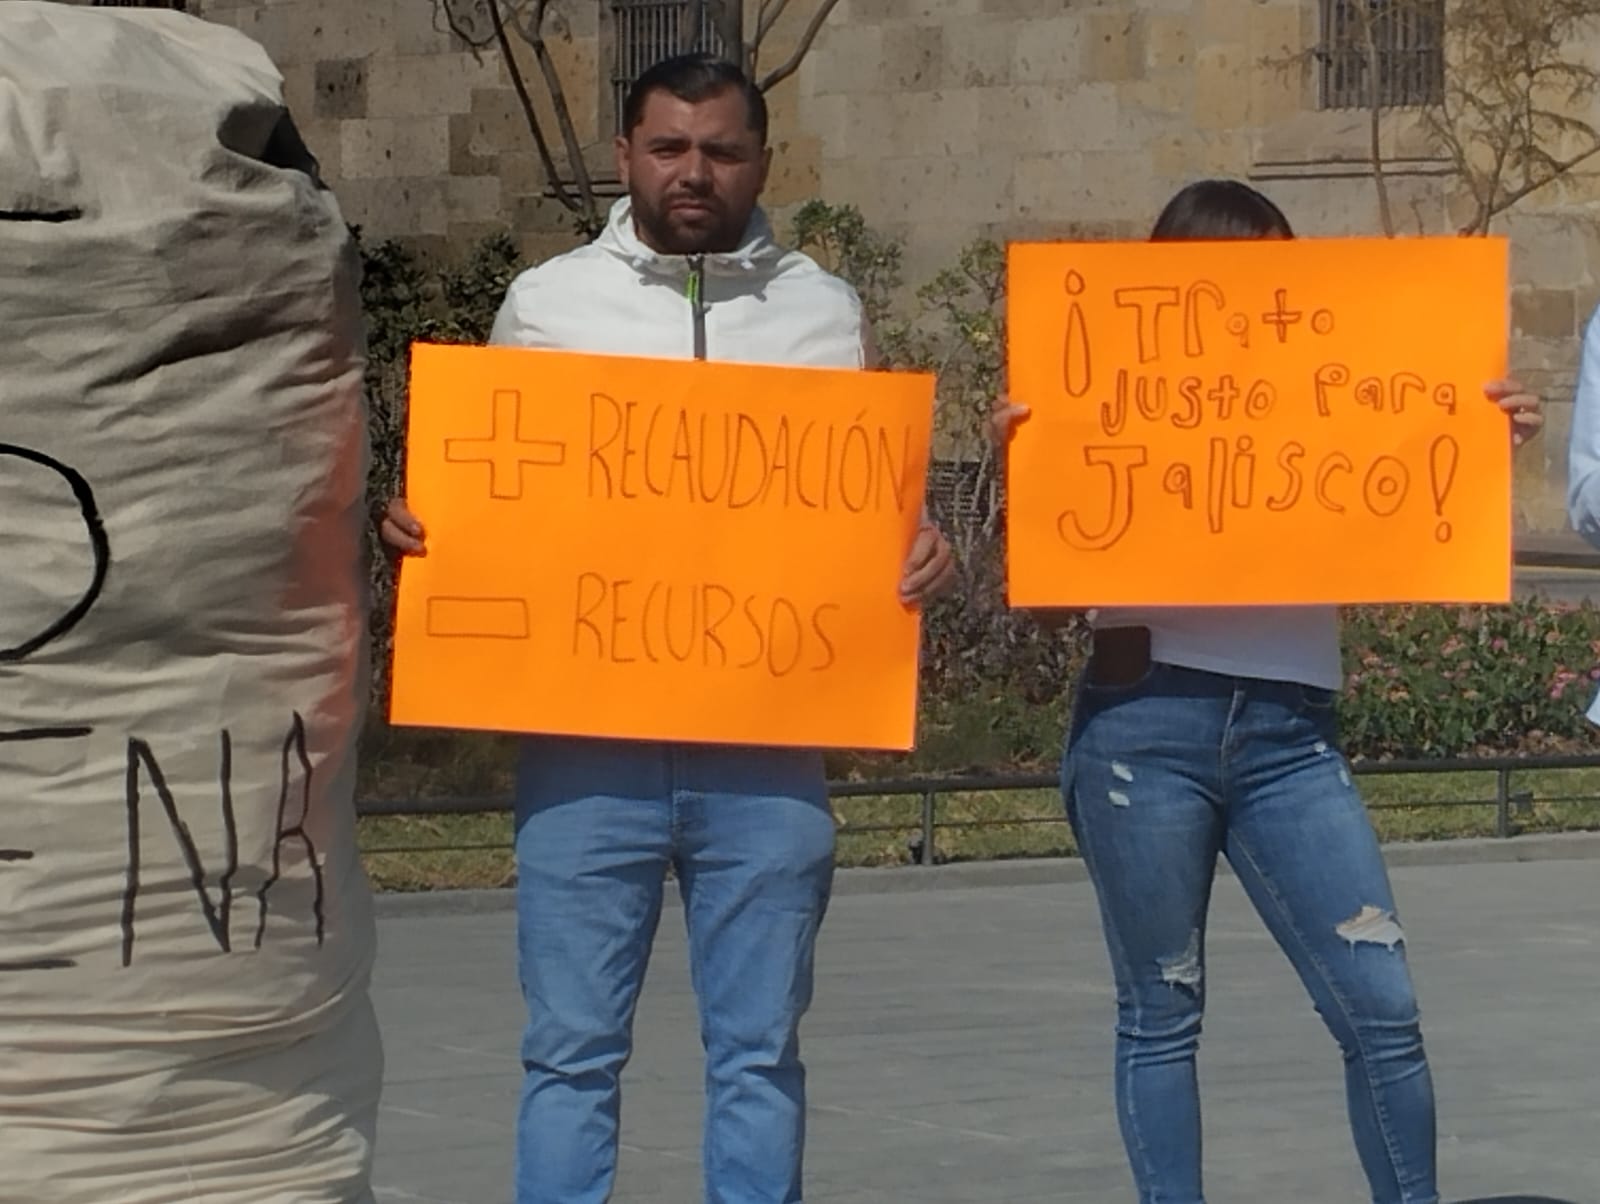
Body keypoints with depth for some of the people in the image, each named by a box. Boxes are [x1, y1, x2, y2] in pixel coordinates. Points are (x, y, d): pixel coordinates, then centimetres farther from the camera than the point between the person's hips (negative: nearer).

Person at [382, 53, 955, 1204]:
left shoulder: (829, 313, 10)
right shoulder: (545, 303, 8)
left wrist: (923, 552, -9)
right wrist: (418, 524, -8)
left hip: (767, 748, 1)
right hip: (588, 738, -1)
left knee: (758, 1054, 6)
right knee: (573, 1053, 2)